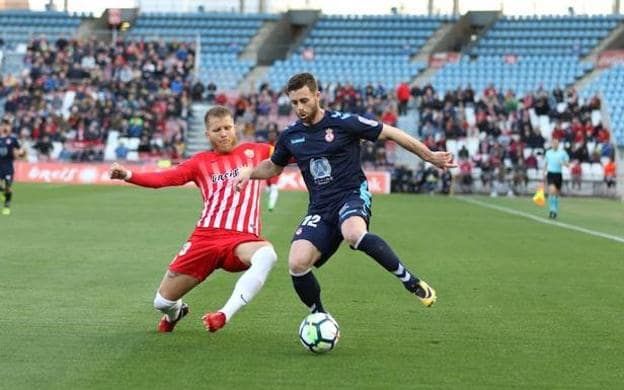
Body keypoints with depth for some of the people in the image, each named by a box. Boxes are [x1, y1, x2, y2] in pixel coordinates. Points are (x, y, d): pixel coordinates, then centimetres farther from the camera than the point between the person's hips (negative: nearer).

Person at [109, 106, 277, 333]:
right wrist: (128, 175, -16)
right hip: (206, 236, 1)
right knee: (162, 302, 3)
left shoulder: (254, 151, 13)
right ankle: (176, 312, 43)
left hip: (241, 238, -1)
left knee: (266, 255, -39)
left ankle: (224, 315, -39)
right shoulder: (201, 162, 10)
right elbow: (163, 178, -2)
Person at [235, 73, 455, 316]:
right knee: (297, 264, -18)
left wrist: (430, 156, 1)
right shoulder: (290, 136, 9)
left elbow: (389, 133, 0)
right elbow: (274, 167, 28)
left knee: (354, 234, -40)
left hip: (352, 195, -5)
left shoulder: (344, 123, -6)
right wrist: (249, 172, 7)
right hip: (320, 209, 5)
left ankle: (412, 282, -26)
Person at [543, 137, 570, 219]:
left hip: (558, 174, 0)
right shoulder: (548, 152, 6)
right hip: (550, 174, 0)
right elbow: (545, 164, 18)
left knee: (557, 194, 9)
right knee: (552, 191, -22)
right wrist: (544, 173, 16)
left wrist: (563, 163, -19)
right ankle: (552, 209, -15)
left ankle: (555, 211, 25)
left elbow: (568, 164, 2)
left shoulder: (562, 152, 1)